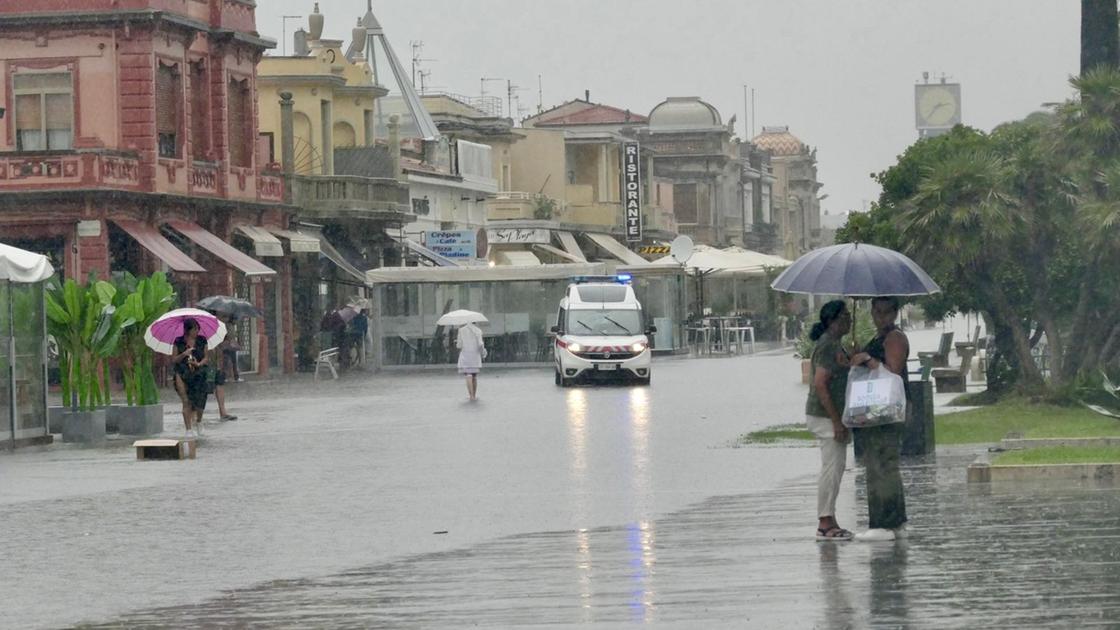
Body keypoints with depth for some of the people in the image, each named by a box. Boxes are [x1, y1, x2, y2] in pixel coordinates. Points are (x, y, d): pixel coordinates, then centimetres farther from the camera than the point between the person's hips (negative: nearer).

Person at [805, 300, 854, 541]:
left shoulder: (834, 345, 16)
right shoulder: (828, 346, -17)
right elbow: (820, 385, -22)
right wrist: (836, 421, -22)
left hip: (833, 416, 11)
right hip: (827, 416, -11)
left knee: (835, 468, 12)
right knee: (831, 468, -8)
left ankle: (828, 521, 15)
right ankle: (825, 523, -6)